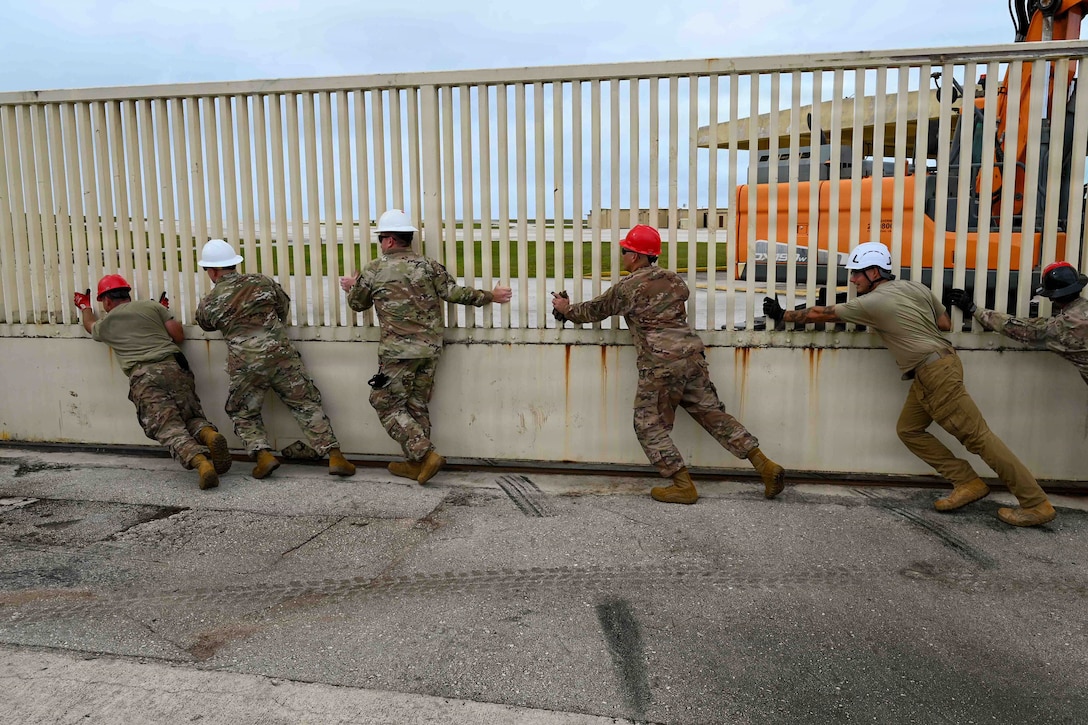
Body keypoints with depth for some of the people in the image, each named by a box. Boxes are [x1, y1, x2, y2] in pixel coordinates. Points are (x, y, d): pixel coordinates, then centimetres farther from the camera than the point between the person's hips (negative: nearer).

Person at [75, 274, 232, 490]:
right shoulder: (152, 306, 18)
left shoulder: (105, 324, 24)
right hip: (174, 366, 2)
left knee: (169, 428, -13)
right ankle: (210, 434, -23)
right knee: (192, 417, 12)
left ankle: (200, 462, -40)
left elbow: (90, 325, 50)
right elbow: (179, 336, 13)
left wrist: (85, 306, 71)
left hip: (142, 377, -1)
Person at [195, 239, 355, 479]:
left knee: (243, 414, 20)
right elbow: (284, 305, 21)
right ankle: (335, 456, 0)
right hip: (281, 353, 1)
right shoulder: (262, 282, 6)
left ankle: (263, 454, 1)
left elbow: (205, 324, 24)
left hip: (245, 365, -1)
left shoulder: (208, 304, 3)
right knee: (306, 404, 6)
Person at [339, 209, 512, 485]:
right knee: (417, 405, 15)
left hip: (399, 351, -5)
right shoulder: (428, 265, 2)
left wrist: (352, 287, 36)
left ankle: (425, 455, -4)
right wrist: (490, 295, 9)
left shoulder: (373, 271, -1)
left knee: (387, 404, 6)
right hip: (430, 349, 5)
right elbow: (454, 293, -3)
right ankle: (415, 463, 21)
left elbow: (357, 304, 14)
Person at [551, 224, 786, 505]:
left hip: (660, 364, -7)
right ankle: (765, 466, 10)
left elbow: (595, 310, 13)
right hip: (692, 354, 7)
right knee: (713, 414, 12)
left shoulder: (627, 287, -1)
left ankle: (683, 486, 6)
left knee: (650, 426, 6)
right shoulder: (673, 279, 14)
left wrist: (567, 310, 30)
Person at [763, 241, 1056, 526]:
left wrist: (783, 315, 8)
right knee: (908, 430, 13)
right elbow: (945, 323, 16)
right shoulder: (915, 287, 11)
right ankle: (968, 483, 14)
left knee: (977, 436, -5)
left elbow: (822, 314, -3)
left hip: (936, 372, -9)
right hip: (930, 373, 9)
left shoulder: (873, 302, -11)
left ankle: (1036, 504, 1)